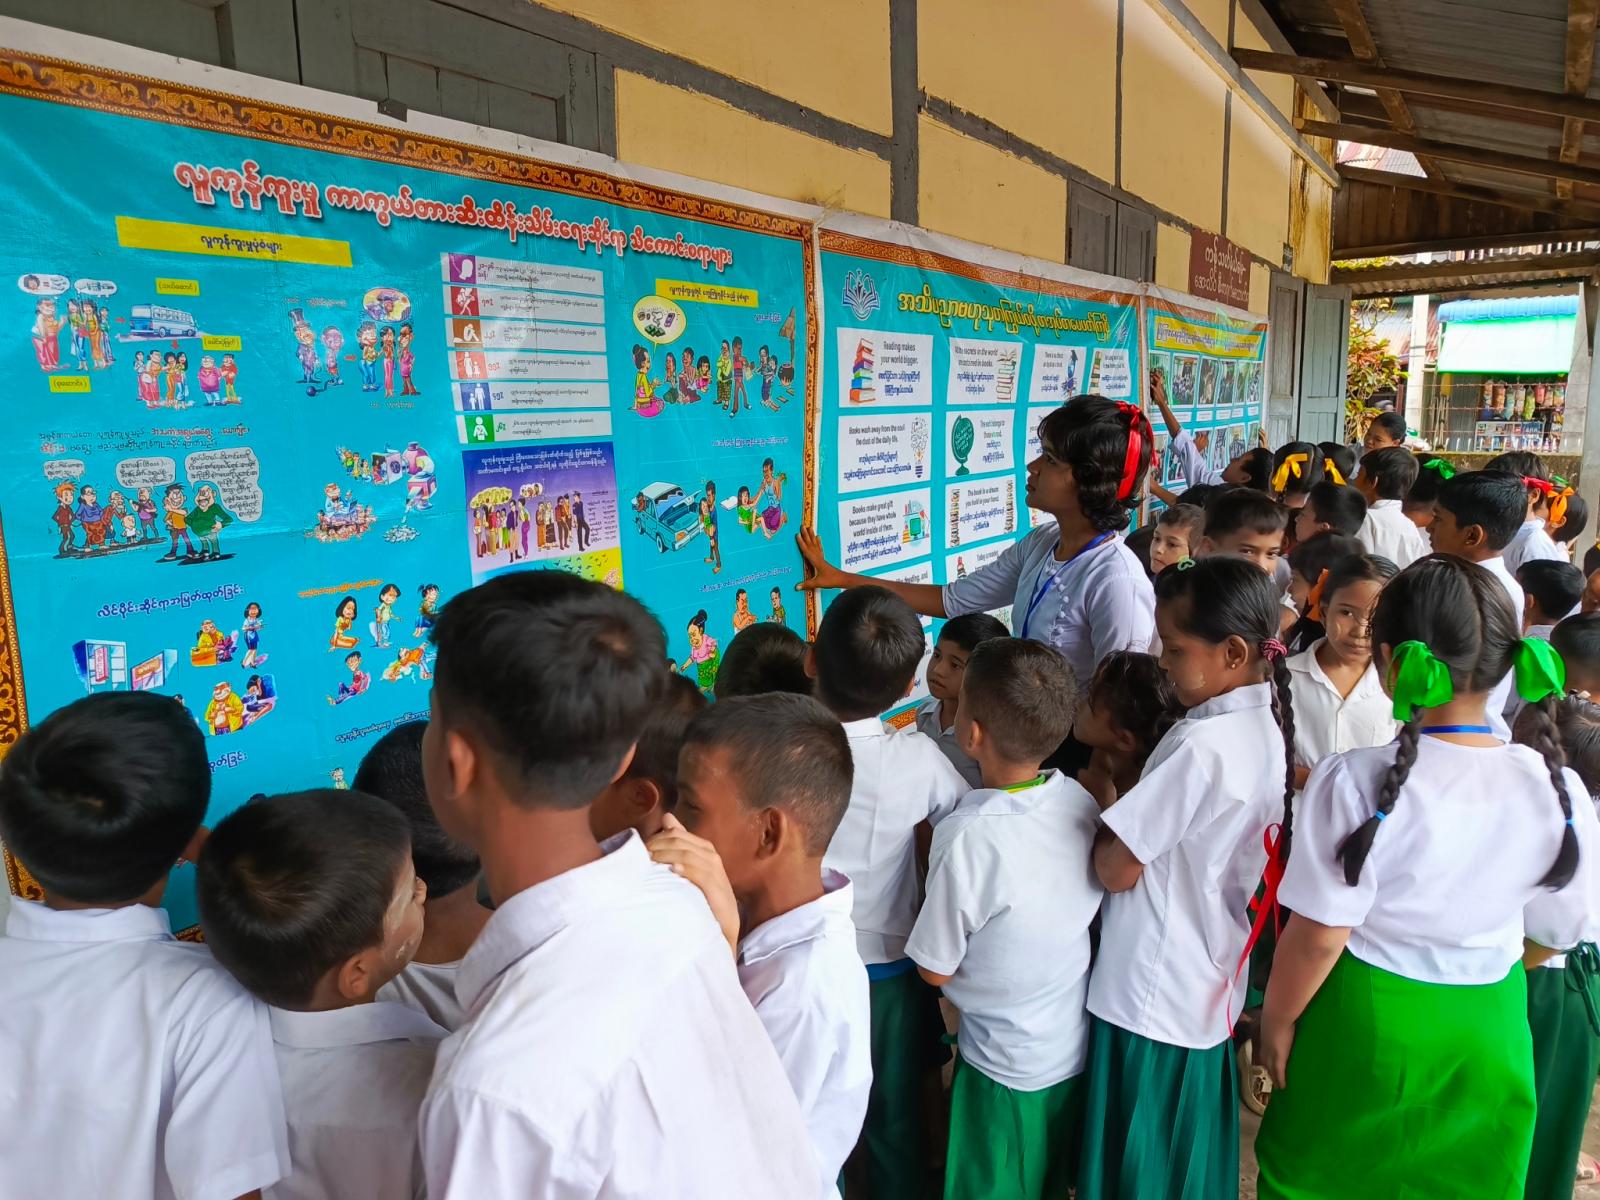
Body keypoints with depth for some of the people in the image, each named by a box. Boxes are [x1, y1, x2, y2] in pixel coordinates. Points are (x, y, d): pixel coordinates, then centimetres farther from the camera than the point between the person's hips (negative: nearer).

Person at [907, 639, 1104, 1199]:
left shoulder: (967, 838, -31)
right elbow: (1076, 910, 2)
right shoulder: (1082, 802, -13)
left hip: (1007, 1069, -5)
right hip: (1080, 1049, 5)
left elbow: (936, 969, -17)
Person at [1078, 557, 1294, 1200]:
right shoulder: (1267, 730, 2)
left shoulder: (1199, 745, -26)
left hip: (1150, 999, -8)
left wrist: (1102, 803, -5)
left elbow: (1116, 869, -21)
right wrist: (1131, 802, 1)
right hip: (1210, 993, 8)